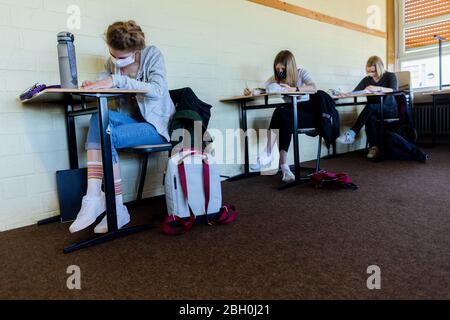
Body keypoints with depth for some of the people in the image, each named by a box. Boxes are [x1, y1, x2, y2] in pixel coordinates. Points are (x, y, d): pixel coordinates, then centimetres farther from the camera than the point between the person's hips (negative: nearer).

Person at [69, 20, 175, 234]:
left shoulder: (152, 55, -8)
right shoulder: (113, 62, 7)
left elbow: (157, 90, -23)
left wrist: (117, 80, -30)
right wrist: (92, 86, -17)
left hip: (157, 125, -5)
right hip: (132, 121, 5)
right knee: (98, 118, -26)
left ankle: (117, 210, -19)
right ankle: (94, 198, -33)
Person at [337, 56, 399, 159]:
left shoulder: (390, 76, 1)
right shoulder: (366, 80, 11)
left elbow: (394, 90, -19)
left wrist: (377, 88, -36)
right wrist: (345, 95, -25)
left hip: (390, 110, -3)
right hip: (373, 112, 3)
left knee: (370, 107, -36)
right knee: (370, 117, -36)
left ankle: (351, 134, -43)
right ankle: (374, 147, -35)